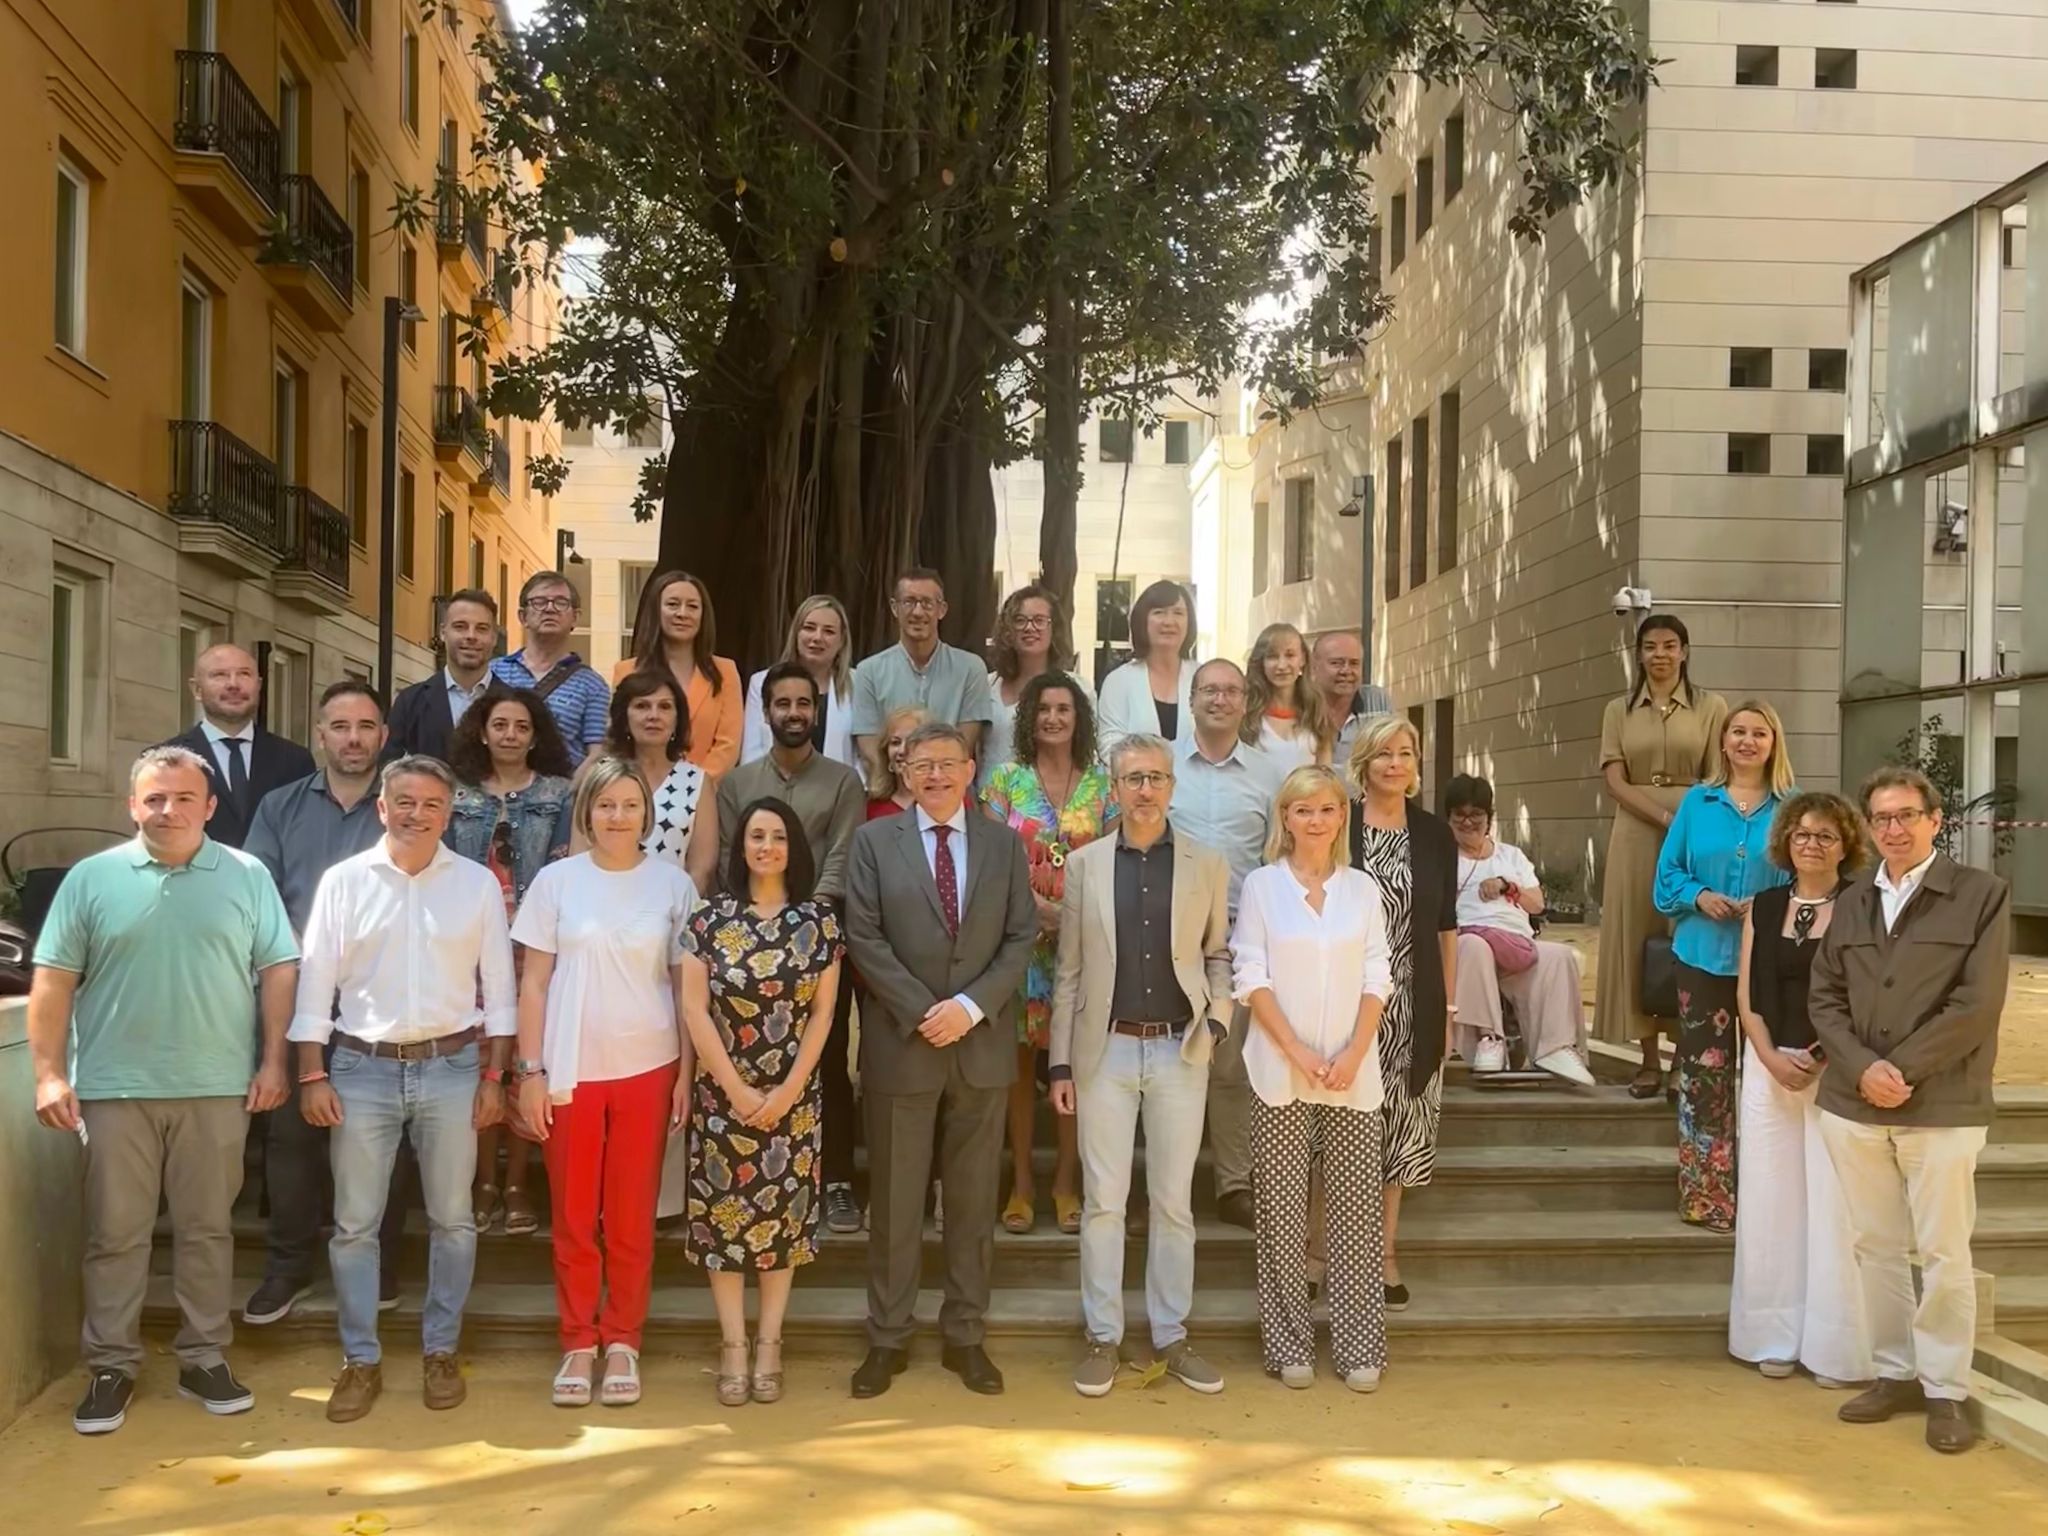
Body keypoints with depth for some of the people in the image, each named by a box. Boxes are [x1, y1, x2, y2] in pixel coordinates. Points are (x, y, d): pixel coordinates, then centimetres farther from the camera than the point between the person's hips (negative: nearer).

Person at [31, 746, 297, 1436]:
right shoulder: (91, 878, 2)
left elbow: (279, 969, 3)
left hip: (217, 1088, 0)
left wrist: (273, 1062, -3)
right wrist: (49, 1072, -5)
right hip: (114, 1088, 0)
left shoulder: (247, 876, 3)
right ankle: (111, 1366, 18)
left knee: (207, 1229, 9)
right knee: (115, 1234, 7)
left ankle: (204, 1359, 20)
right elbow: (53, 979, 2)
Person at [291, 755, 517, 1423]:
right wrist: (312, 1075, -3)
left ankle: (440, 1351, 23)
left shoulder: (478, 884, 1)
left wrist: (493, 1076, 0)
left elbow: (497, 987, 4)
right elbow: (316, 981, 1)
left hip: (451, 1068, 0)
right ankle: (360, 1360, 18)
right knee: (354, 1224, 5)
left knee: (452, 1219, 9)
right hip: (363, 1068, 0)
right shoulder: (344, 881, 0)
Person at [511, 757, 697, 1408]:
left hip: (647, 1070, 0)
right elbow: (534, 983, 2)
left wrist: (687, 1073, 1)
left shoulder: (672, 884, 1)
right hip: (570, 1071, 0)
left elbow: (685, 986, 4)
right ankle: (578, 1343, 19)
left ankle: (621, 1342, 19)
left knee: (631, 1218, 6)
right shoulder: (557, 880, 0)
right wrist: (531, 1072, -2)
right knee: (572, 1216, 7)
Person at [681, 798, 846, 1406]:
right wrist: (737, 1090, -10)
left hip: (792, 1095, 1)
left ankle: (769, 1344, 15)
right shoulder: (711, 918, -3)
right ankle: (733, 1345, 11)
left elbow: (823, 1012, -1)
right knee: (724, 1212, 2)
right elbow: (694, 1009, -6)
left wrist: (787, 1091, -9)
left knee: (782, 1213, 6)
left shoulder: (819, 921, -1)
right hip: (723, 1093, -1)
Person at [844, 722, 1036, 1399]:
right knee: (894, 1199, 5)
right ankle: (887, 1338, 16)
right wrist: (922, 1011, -13)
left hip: (982, 1043, 2)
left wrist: (971, 1006, -11)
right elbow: (865, 938, -5)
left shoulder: (1004, 845, 7)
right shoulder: (874, 841, 2)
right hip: (900, 1043, -2)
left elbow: (1021, 938, 2)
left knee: (974, 1197, 9)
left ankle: (965, 1335, 20)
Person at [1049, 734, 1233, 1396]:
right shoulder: (1084, 864, 3)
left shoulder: (1207, 865, 4)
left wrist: (1218, 1016, -5)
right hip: (1106, 1050, 0)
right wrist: (1061, 1064, 1)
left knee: (1174, 1200, 8)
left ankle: (1171, 1336, 19)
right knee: (1104, 1200, 4)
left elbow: (1218, 954, 12)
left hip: (1180, 1050, 0)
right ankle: (1102, 1338, 15)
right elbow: (1069, 971, 4)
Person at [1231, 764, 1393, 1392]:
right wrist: (1299, 1053, -12)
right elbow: (1252, 979, -2)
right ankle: (1289, 1345, 10)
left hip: (1355, 1074, 2)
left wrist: (1354, 1053, -8)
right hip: (1281, 1075, -1)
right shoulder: (1261, 886, 2)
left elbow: (1377, 979, 6)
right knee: (1282, 1210, 2)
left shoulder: (1362, 889, 8)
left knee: (1354, 1210, 2)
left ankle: (1359, 1346, 9)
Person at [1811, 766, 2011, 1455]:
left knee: (1944, 1254, 1)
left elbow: (1977, 1005, -10)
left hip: (1942, 1107, -4)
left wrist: (1902, 1070, -14)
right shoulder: (1851, 903, 13)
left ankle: (1945, 1389, 13)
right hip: (1854, 1106, 4)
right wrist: (1862, 1069, -9)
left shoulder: (1982, 894, -2)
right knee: (1876, 1246, 11)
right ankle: (1895, 1373, 23)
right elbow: (1824, 999, 8)